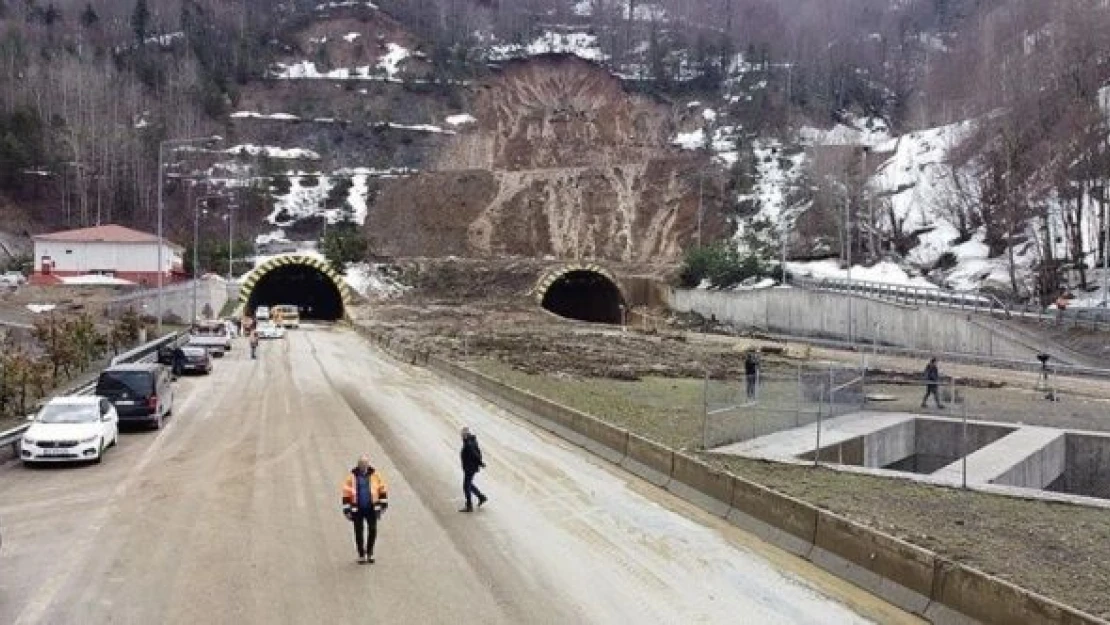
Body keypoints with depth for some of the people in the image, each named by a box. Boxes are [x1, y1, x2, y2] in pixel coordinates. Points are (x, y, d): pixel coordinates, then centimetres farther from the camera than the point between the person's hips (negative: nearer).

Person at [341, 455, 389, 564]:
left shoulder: (375, 475, 1)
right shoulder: (352, 476, -3)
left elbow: (382, 488, 10)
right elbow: (346, 493, 0)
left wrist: (383, 503, 8)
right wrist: (347, 509, -1)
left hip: (371, 508, 1)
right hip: (357, 509, -1)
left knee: (372, 530, 0)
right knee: (359, 532, 4)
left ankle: (370, 553, 17)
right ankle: (361, 555, 15)